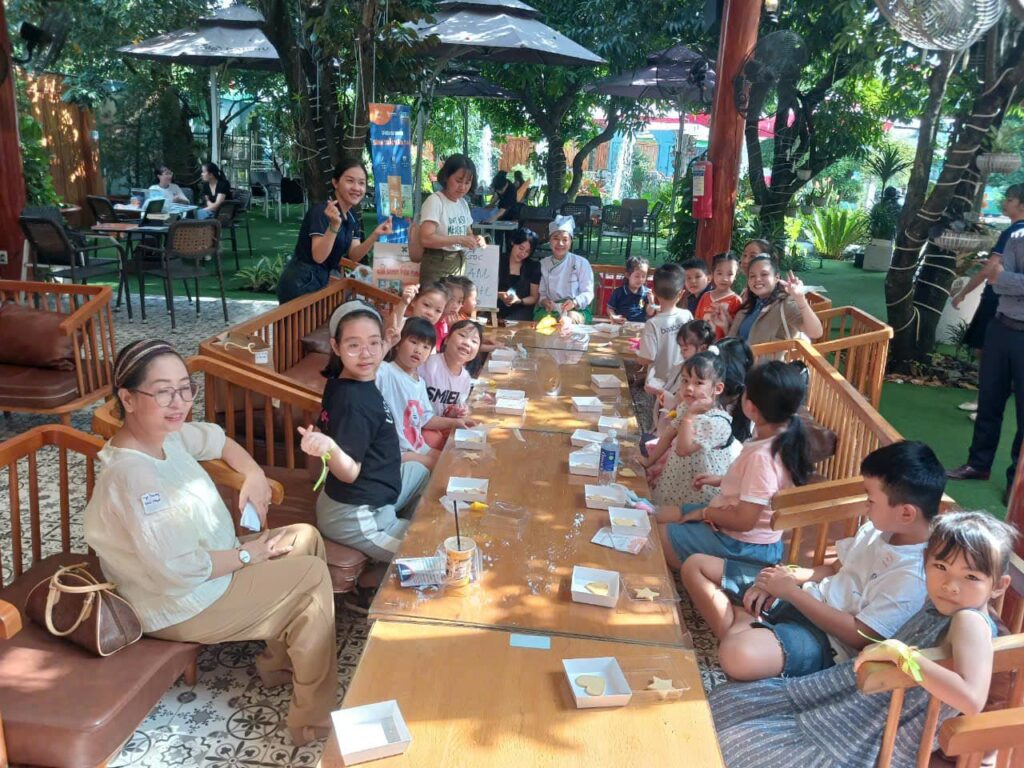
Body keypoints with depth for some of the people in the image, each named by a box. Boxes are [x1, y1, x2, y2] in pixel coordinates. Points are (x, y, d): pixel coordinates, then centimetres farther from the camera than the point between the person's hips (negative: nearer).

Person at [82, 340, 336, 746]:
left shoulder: (166, 434, -5)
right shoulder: (130, 476, -32)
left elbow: (218, 440, 17)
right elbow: (178, 570, -34)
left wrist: (254, 475, -1)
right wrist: (246, 554, -19)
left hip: (210, 563, 9)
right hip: (184, 605, -9)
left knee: (306, 537, 11)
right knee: (314, 576, -7)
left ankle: (279, 660, 22)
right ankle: (313, 720, 5)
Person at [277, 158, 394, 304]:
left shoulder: (352, 216, 5)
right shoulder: (321, 211, -19)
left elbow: (353, 256, 1)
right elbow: (318, 257, -27)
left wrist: (375, 235, -13)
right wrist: (334, 225, -40)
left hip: (322, 281, 8)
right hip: (301, 284, -8)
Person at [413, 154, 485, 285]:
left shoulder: (463, 203, 11)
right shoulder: (434, 201, -12)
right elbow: (425, 238, -23)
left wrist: (475, 239, 0)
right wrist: (459, 240, -25)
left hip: (459, 263, 7)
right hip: (437, 265, -7)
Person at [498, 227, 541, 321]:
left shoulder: (534, 267, 6)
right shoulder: (498, 262, 5)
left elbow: (535, 297, 6)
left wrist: (519, 301, -13)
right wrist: (499, 295, -19)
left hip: (521, 312, 0)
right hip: (497, 311, 0)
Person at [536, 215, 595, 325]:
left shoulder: (582, 263, 2)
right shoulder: (542, 264, 9)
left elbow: (588, 293, 0)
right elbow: (540, 293, 10)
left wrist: (575, 302, -22)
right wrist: (544, 301, -15)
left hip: (576, 309, -1)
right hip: (549, 309, 1)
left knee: (566, 321, -36)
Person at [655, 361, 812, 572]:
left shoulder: (761, 457, -32)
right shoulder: (781, 437, -4)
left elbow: (744, 521, -27)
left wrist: (704, 513, -12)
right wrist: (723, 480, 10)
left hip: (742, 545, -9)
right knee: (660, 515, 13)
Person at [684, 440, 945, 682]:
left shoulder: (912, 577, -22)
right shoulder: (878, 528, 3)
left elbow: (860, 635, -22)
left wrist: (791, 591, -17)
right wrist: (791, 577, -5)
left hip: (827, 638, -9)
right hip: (807, 596, 9)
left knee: (739, 657, -41)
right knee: (696, 565, 5)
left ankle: (746, 625, -8)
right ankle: (740, 632, -12)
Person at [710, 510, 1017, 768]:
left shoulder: (970, 622, -23)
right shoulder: (940, 606, 2)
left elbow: (972, 699, -39)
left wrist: (900, 652, -35)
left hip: (879, 742, -9)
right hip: (858, 700, 9)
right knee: (729, 701, 9)